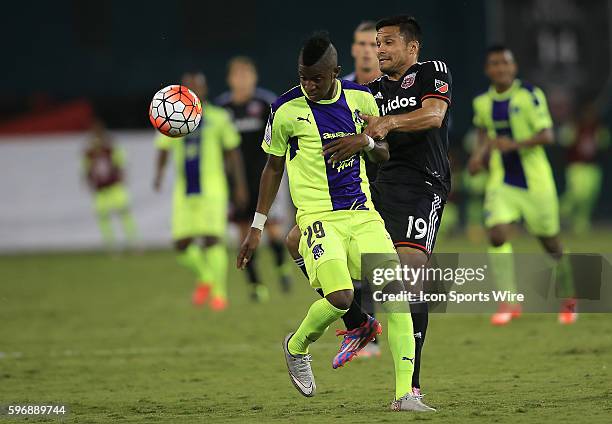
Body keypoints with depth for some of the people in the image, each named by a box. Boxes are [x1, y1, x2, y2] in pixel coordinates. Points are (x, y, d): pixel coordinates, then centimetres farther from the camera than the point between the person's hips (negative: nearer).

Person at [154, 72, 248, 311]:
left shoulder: (218, 118, 4)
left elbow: (233, 152, 10)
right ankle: (205, 278, 26)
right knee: (182, 246, -1)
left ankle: (219, 292, -5)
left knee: (212, 239, -15)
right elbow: (163, 150, 10)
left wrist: (240, 185, 8)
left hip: (212, 189, -3)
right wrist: (158, 174, -10)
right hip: (184, 191, 3)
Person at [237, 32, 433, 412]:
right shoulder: (287, 110, -3)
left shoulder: (360, 99, 5)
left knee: (395, 289, -14)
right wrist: (257, 228, 9)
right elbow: (273, 169, 9)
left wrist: (366, 141, -8)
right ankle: (297, 347, 12)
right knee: (340, 298, -22)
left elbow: (384, 155, 16)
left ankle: (404, 394, -12)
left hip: (362, 213, 4)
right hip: (318, 218, -4)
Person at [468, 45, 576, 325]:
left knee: (550, 242, 7)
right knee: (497, 235, -18)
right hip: (501, 183, 3)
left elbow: (546, 134, -16)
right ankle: (509, 302, -12)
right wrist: (480, 154, 6)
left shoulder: (530, 95, -9)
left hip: (534, 181, -3)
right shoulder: (482, 102, 6)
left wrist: (515, 143, -30)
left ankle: (568, 301, 27)